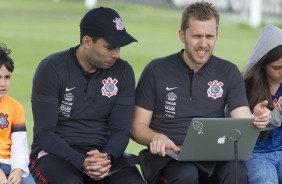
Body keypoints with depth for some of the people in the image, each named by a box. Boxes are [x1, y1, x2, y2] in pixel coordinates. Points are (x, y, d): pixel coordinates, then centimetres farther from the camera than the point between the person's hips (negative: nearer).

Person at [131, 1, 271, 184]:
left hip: (214, 157, 2)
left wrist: (255, 119, -25)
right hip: (169, 156, -2)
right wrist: (156, 138, -18)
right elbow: (137, 127, 5)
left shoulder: (229, 72, 10)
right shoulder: (156, 71, 5)